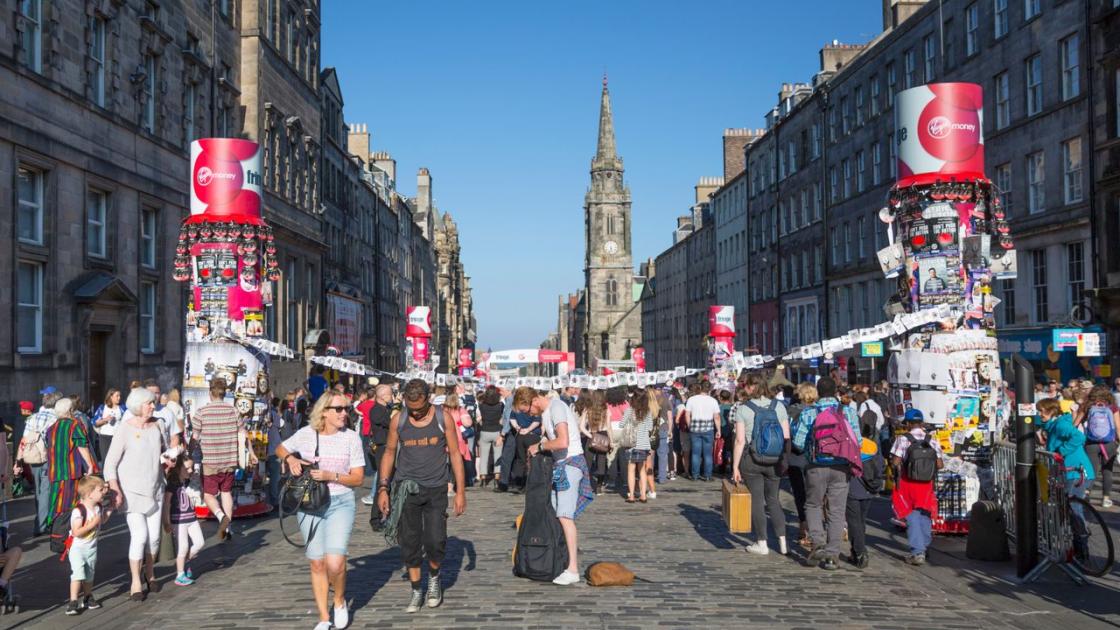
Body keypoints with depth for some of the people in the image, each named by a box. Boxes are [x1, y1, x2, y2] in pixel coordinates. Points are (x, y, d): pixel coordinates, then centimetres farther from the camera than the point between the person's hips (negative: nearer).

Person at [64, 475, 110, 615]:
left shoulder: (98, 507, 1)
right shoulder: (79, 511, -25)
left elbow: (101, 521, 20)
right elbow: (76, 532, -30)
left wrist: (109, 510, 10)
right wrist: (92, 524, -30)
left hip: (92, 548, 7)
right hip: (77, 548, -7)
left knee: (89, 574, 18)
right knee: (78, 573, -17)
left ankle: (88, 598, 33)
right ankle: (73, 602, -12)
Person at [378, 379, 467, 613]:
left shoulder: (443, 418, -3)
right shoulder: (398, 420, 1)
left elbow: (455, 453, 0)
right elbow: (389, 453, 9)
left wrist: (460, 490, -4)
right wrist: (383, 488, 3)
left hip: (435, 489, -1)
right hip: (406, 489, 2)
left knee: (436, 542, -6)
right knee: (409, 543, 3)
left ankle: (434, 578, 24)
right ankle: (416, 591, 18)